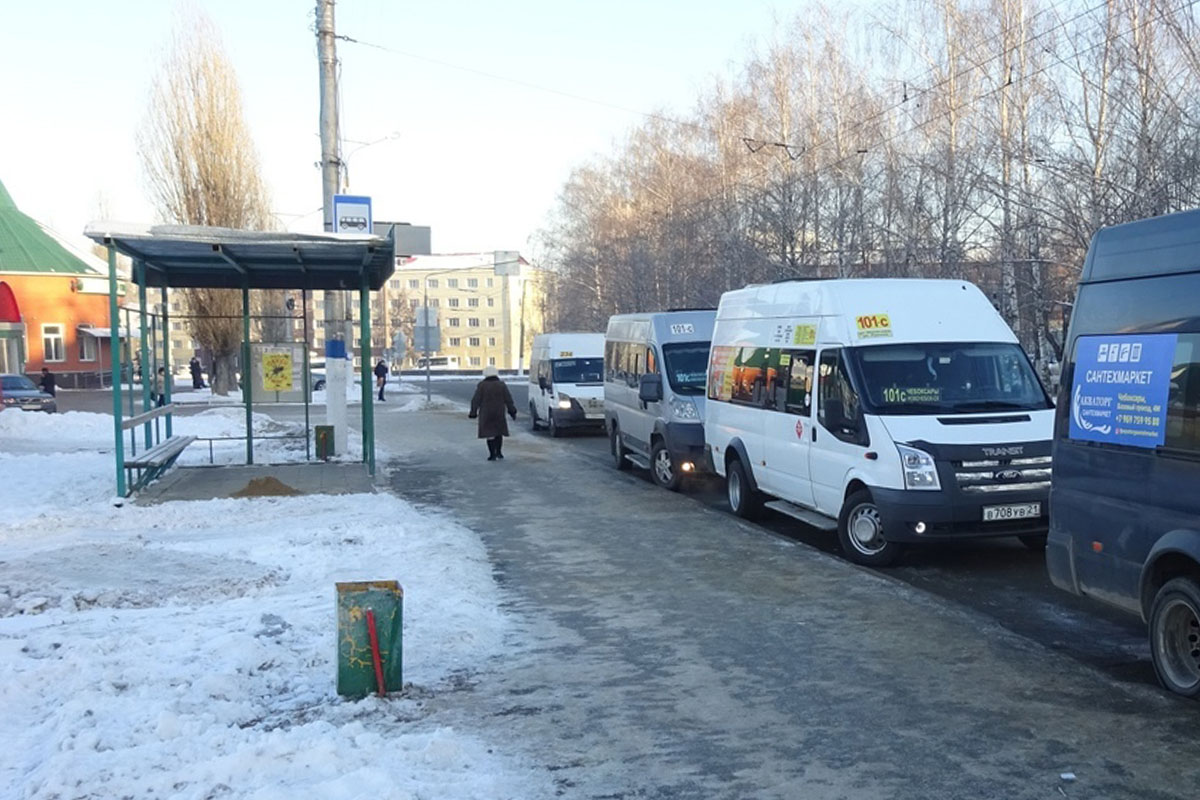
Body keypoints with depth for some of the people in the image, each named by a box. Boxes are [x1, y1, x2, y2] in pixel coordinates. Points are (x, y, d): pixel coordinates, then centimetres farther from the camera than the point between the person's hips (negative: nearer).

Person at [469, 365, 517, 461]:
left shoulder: (481, 385, -6)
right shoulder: (501, 385, -1)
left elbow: (476, 400, -6)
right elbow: (508, 400, 0)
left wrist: (473, 412, 2)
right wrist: (512, 411, 8)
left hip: (486, 414, -2)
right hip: (499, 413, 2)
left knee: (489, 433, 2)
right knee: (499, 432, 16)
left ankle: (492, 454, 1)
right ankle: (498, 452, 12)